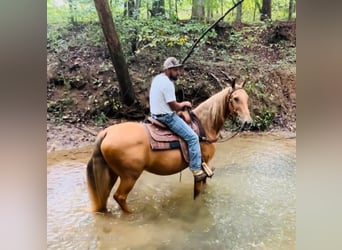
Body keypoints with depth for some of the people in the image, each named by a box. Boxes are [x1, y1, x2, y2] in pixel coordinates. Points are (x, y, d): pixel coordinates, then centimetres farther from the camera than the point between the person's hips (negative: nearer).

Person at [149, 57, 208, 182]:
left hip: (157, 115, 11)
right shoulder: (167, 83, -22)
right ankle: (197, 170, -4)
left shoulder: (157, 78, 9)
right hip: (167, 117, -11)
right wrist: (184, 104, 1)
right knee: (193, 137, -8)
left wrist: (180, 105, 10)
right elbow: (174, 106, -19)